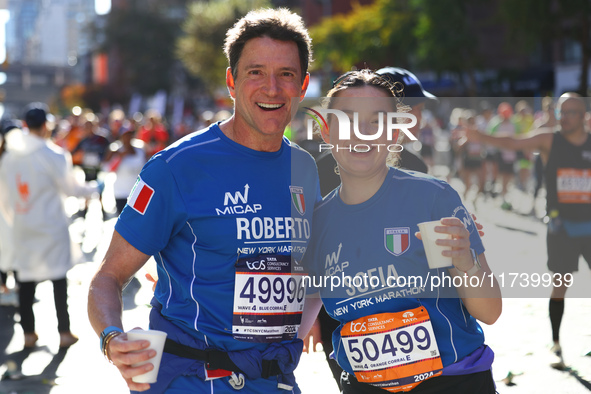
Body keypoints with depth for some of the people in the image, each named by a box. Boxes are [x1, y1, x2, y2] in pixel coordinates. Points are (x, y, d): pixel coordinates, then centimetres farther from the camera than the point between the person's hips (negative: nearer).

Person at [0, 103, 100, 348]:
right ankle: (64, 333, 9)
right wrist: (94, 188, 10)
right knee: (59, 280, 5)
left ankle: (28, 333, 13)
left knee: (26, 281, 9)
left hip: (22, 228, 4)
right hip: (51, 226, -4)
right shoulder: (54, 155, -15)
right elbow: (70, 188, -7)